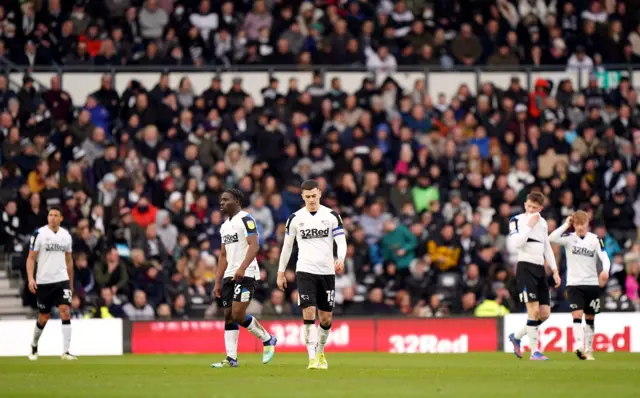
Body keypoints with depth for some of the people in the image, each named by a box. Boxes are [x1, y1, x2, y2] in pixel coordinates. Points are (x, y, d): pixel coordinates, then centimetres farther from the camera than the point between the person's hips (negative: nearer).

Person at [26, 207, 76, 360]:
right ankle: (34, 346, 33)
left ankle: (66, 352, -15)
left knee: (65, 312, -15)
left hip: (62, 280, 2)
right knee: (43, 318, 7)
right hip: (43, 282, -2)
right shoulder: (39, 234, -4)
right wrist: (30, 278, -16)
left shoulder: (66, 235, 7)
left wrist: (71, 283, 18)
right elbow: (31, 258, -4)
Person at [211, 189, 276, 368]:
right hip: (229, 276, 9)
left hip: (246, 275, -9)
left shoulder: (246, 219, -8)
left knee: (238, 315, -16)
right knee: (228, 316, 3)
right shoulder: (225, 226, 19)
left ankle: (268, 340, 4)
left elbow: (254, 246, -19)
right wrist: (218, 282, 18)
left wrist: (242, 268, -30)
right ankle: (231, 358, 3)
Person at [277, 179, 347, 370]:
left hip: (327, 272, 1)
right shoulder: (295, 218, 4)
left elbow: (341, 241, -4)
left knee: (326, 317, 6)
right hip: (305, 271, -1)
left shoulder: (331, 216, 2)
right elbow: (287, 246, 12)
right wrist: (281, 272, 12)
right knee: (309, 313, -15)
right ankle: (312, 358, -17)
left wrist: (340, 259, -25)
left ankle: (320, 352, 29)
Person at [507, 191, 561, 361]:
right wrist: (529, 226, -15)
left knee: (545, 313, 3)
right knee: (533, 310, -15)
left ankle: (516, 337, 23)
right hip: (525, 267, -7)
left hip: (540, 269, 7)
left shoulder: (542, 222, 16)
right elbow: (516, 243, -18)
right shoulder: (516, 220, -2)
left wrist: (555, 270, 16)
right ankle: (534, 351, -11)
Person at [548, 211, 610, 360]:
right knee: (577, 315, -17)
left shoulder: (595, 239, 1)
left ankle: (589, 350, 18)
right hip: (574, 284, -2)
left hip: (592, 284, 2)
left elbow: (605, 258, -7)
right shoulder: (569, 238, -1)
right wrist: (566, 225, -13)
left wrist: (605, 270, -27)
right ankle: (579, 345, -29)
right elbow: (552, 238, -18)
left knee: (590, 318, 8)